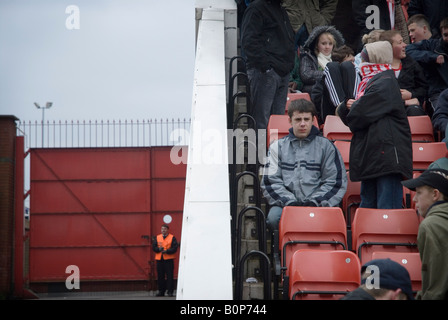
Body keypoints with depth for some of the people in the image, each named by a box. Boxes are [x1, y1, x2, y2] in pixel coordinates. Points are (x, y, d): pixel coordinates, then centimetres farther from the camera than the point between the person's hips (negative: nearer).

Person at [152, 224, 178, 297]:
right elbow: (153, 247, 8)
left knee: (169, 276, -6)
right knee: (160, 276, 5)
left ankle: (170, 291, -3)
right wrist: (159, 249, -12)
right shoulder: (157, 237, 13)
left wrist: (167, 251, -18)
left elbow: (174, 248, -6)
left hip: (169, 259, -4)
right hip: (159, 259, 4)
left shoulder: (172, 238, 2)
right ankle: (161, 291, 12)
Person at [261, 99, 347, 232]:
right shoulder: (278, 147, 16)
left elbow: (336, 182, 7)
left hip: (319, 204, -1)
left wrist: (315, 202, -8)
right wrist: (289, 202, -10)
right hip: (285, 203, 1)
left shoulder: (325, 146, 13)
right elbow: (270, 182, 7)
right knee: (274, 216, -33)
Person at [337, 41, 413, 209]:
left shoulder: (385, 84, -11)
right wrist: (347, 106, -4)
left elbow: (359, 116, -19)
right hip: (370, 157, 10)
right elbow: (345, 114, 20)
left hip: (387, 156, -10)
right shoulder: (369, 83, 19)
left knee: (387, 210, -12)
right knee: (367, 204, 13)